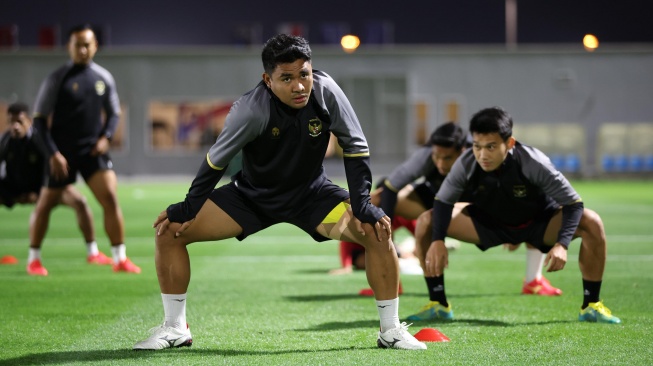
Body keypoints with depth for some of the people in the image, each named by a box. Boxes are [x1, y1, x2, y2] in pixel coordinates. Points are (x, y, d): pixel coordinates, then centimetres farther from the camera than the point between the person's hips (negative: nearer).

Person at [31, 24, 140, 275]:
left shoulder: (104, 78, 4)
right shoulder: (57, 79, -8)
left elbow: (114, 112, 16)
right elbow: (39, 119, -7)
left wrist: (106, 136, -3)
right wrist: (52, 153, -15)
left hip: (93, 150, 3)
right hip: (63, 153, -2)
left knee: (110, 198, -11)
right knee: (45, 204, 6)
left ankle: (120, 259, -5)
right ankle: (34, 259, 22)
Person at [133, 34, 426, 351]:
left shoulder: (326, 92, -25)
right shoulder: (250, 110, -29)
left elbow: (355, 147, -13)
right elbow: (216, 161, -14)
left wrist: (362, 205, -18)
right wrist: (186, 210, -10)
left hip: (312, 194, 1)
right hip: (251, 194, 0)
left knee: (378, 233, -21)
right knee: (169, 231, -13)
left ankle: (391, 331, -3)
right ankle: (175, 329, 5)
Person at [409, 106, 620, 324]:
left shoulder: (533, 163, -33)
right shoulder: (466, 164, -27)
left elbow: (573, 203, -27)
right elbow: (442, 202, -11)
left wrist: (562, 244, -41)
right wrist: (437, 241, -28)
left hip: (539, 223, -2)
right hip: (488, 223, 2)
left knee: (591, 223, -29)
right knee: (426, 224, -18)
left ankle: (591, 306, -13)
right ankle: (438, 305, -3)